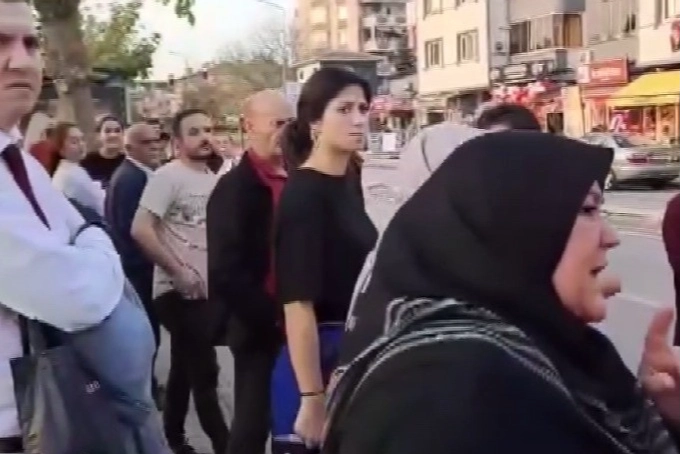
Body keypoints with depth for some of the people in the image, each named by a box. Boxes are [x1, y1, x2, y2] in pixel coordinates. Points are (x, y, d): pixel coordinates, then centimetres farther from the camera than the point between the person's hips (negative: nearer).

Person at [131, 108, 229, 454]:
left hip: (209, 290, 8)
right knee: (204, 372, -5)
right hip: (179, 292, -7)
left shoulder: (214, 179, 10)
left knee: (185, 369, 17)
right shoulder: (167, 176, -12)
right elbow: (140, 230, -20)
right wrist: (178, 271, -19)